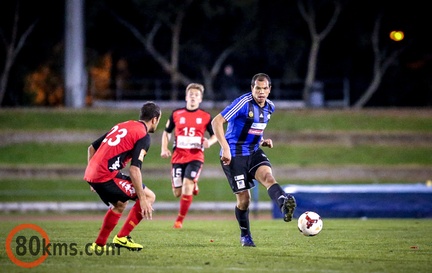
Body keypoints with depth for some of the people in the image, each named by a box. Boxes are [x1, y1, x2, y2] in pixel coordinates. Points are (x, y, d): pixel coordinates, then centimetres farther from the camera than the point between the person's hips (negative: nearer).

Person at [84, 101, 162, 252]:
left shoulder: (121, 126, 21)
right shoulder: (143, 136, -4)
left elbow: (92, 148, 23)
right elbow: (134, 168, -16)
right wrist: (142, 199, -14)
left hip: (92, 174, 9)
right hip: (108, 176, -9)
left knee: (119, 205, 30)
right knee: (149, 196, 0)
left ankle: (99, 244, 30)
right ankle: (122, 237, 0)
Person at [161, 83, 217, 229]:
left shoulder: (206, 117, 2)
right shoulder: (176, 114, 5)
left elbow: (215, 135, 9)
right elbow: (166, 132, 15)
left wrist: (209, 142, -13)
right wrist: (164, 148, 1)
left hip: (195, 157, -2)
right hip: (178, 157, 2)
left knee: (187, 186, -19)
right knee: (177, 193, 1)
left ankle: (180, 220, -5)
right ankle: (193, 186, 38)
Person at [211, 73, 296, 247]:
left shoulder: (269, 107, 6)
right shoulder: (243, 102, -17)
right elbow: (216, 122, -20)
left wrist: (262, 140, 7)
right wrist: (225, 148, -26)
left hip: (254, 152, 5)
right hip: (234, 155, -5)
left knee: (267, 176, -26)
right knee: (244, 198, -2)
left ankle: (285, 206, -53)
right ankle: (245, 236, 19)